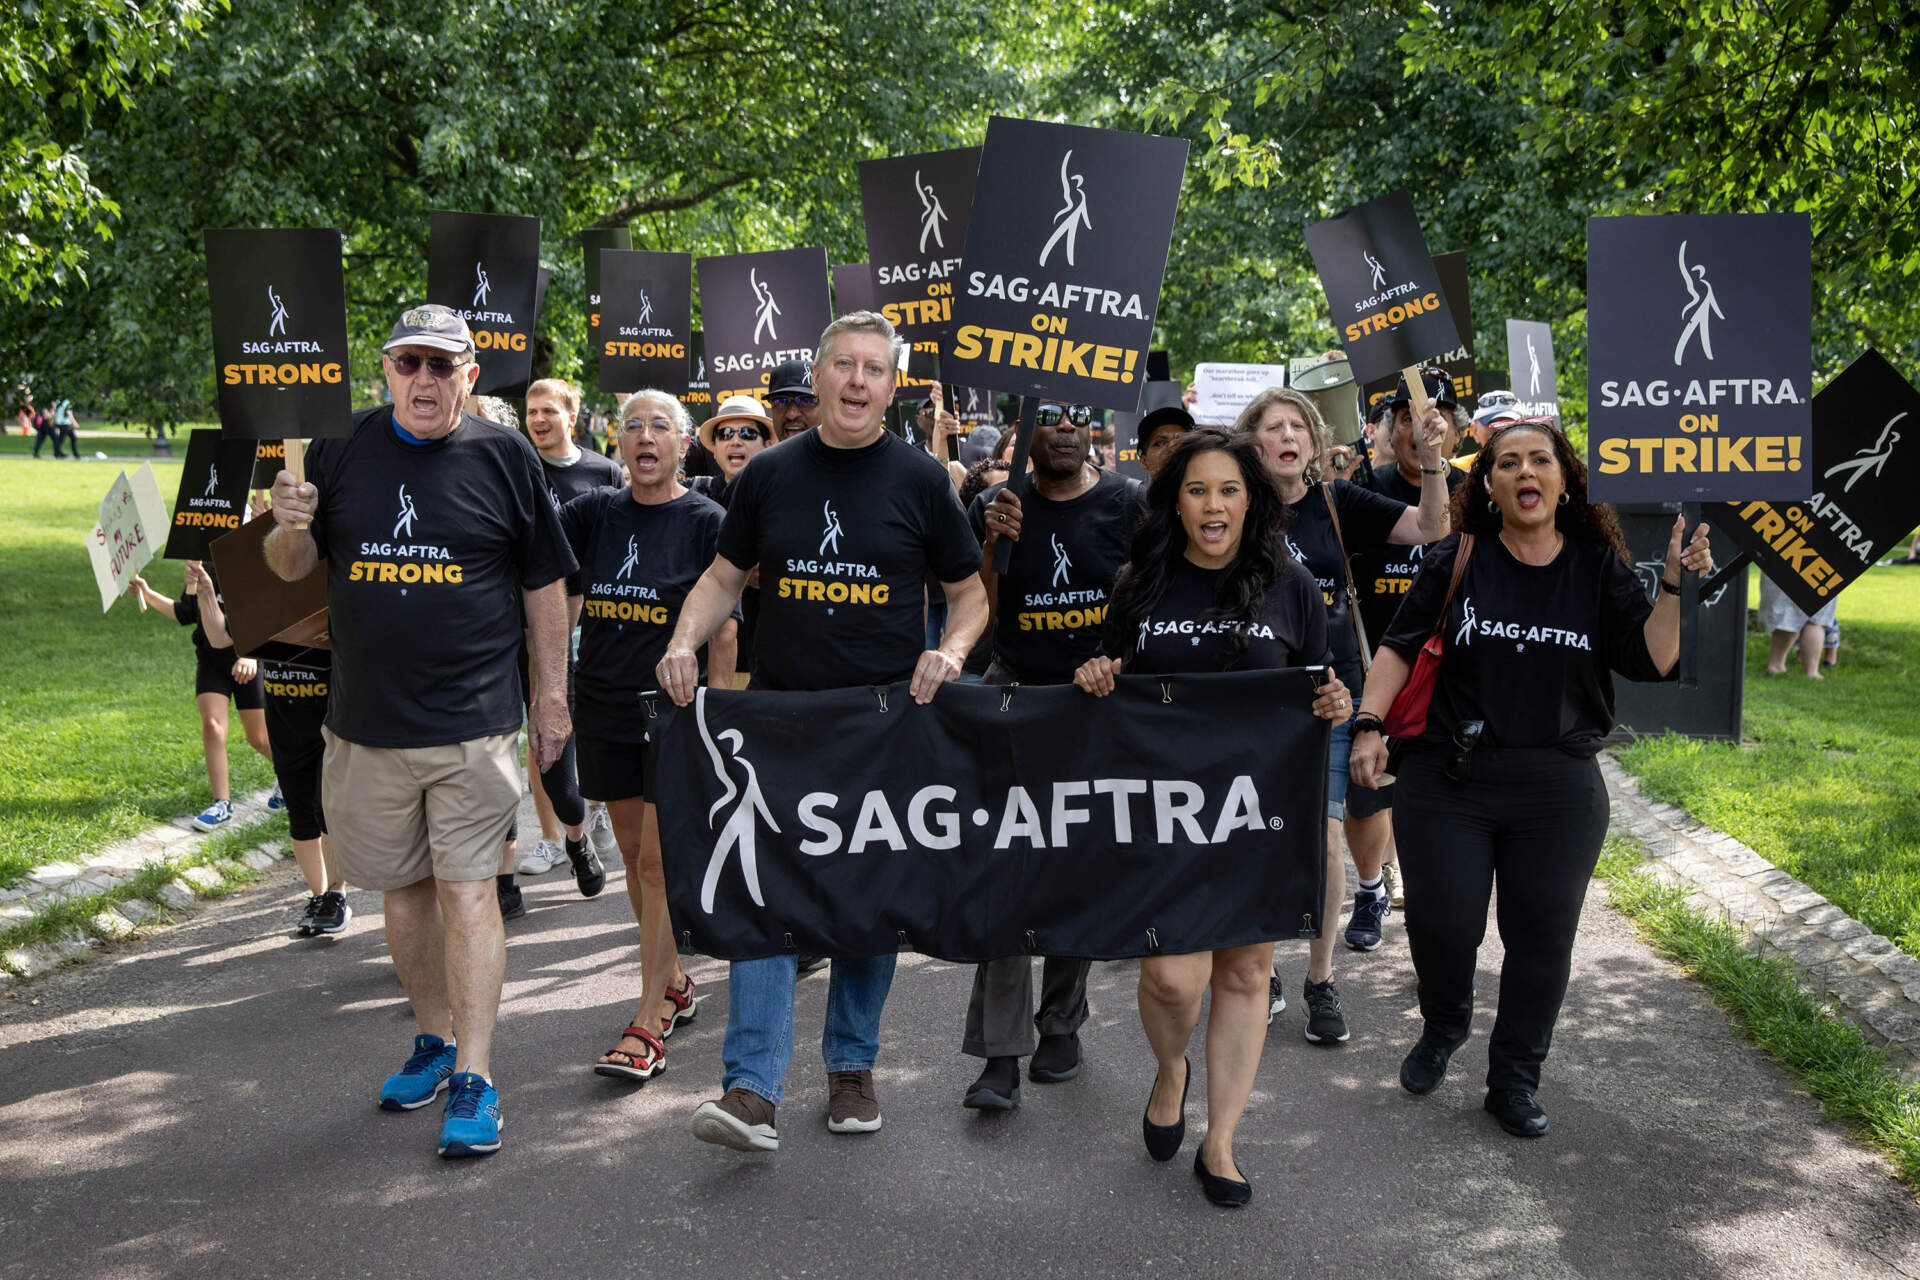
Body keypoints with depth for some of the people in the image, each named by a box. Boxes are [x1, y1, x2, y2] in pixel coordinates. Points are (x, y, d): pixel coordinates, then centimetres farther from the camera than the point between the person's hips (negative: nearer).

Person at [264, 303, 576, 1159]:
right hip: (366, 722, 3)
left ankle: (475, 1076, -2)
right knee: (404, 889, 13)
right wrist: (290, 527, -13)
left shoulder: (504, 457, 0)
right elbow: (292, 569, 10)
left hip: (473, 721, -3)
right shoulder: (343, 450, 5)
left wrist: (551, 693, 3)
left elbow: (544, 584, 4)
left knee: (466, 889, -6)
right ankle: (434, 1037, 31)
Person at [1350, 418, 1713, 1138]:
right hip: (1447, 782, -1)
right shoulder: (1456, 562, -1)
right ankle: (1442, 1028, 32)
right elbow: (1400, 647, 2)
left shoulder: (1599, 569, 3)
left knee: (1542, 937, 7)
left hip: (1559, 793, 1)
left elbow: (1650, 660, -2)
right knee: (1441, 923, -1)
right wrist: (1369, 724, -9)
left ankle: (1515, 1079, 25)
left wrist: (1675, 586, -14)